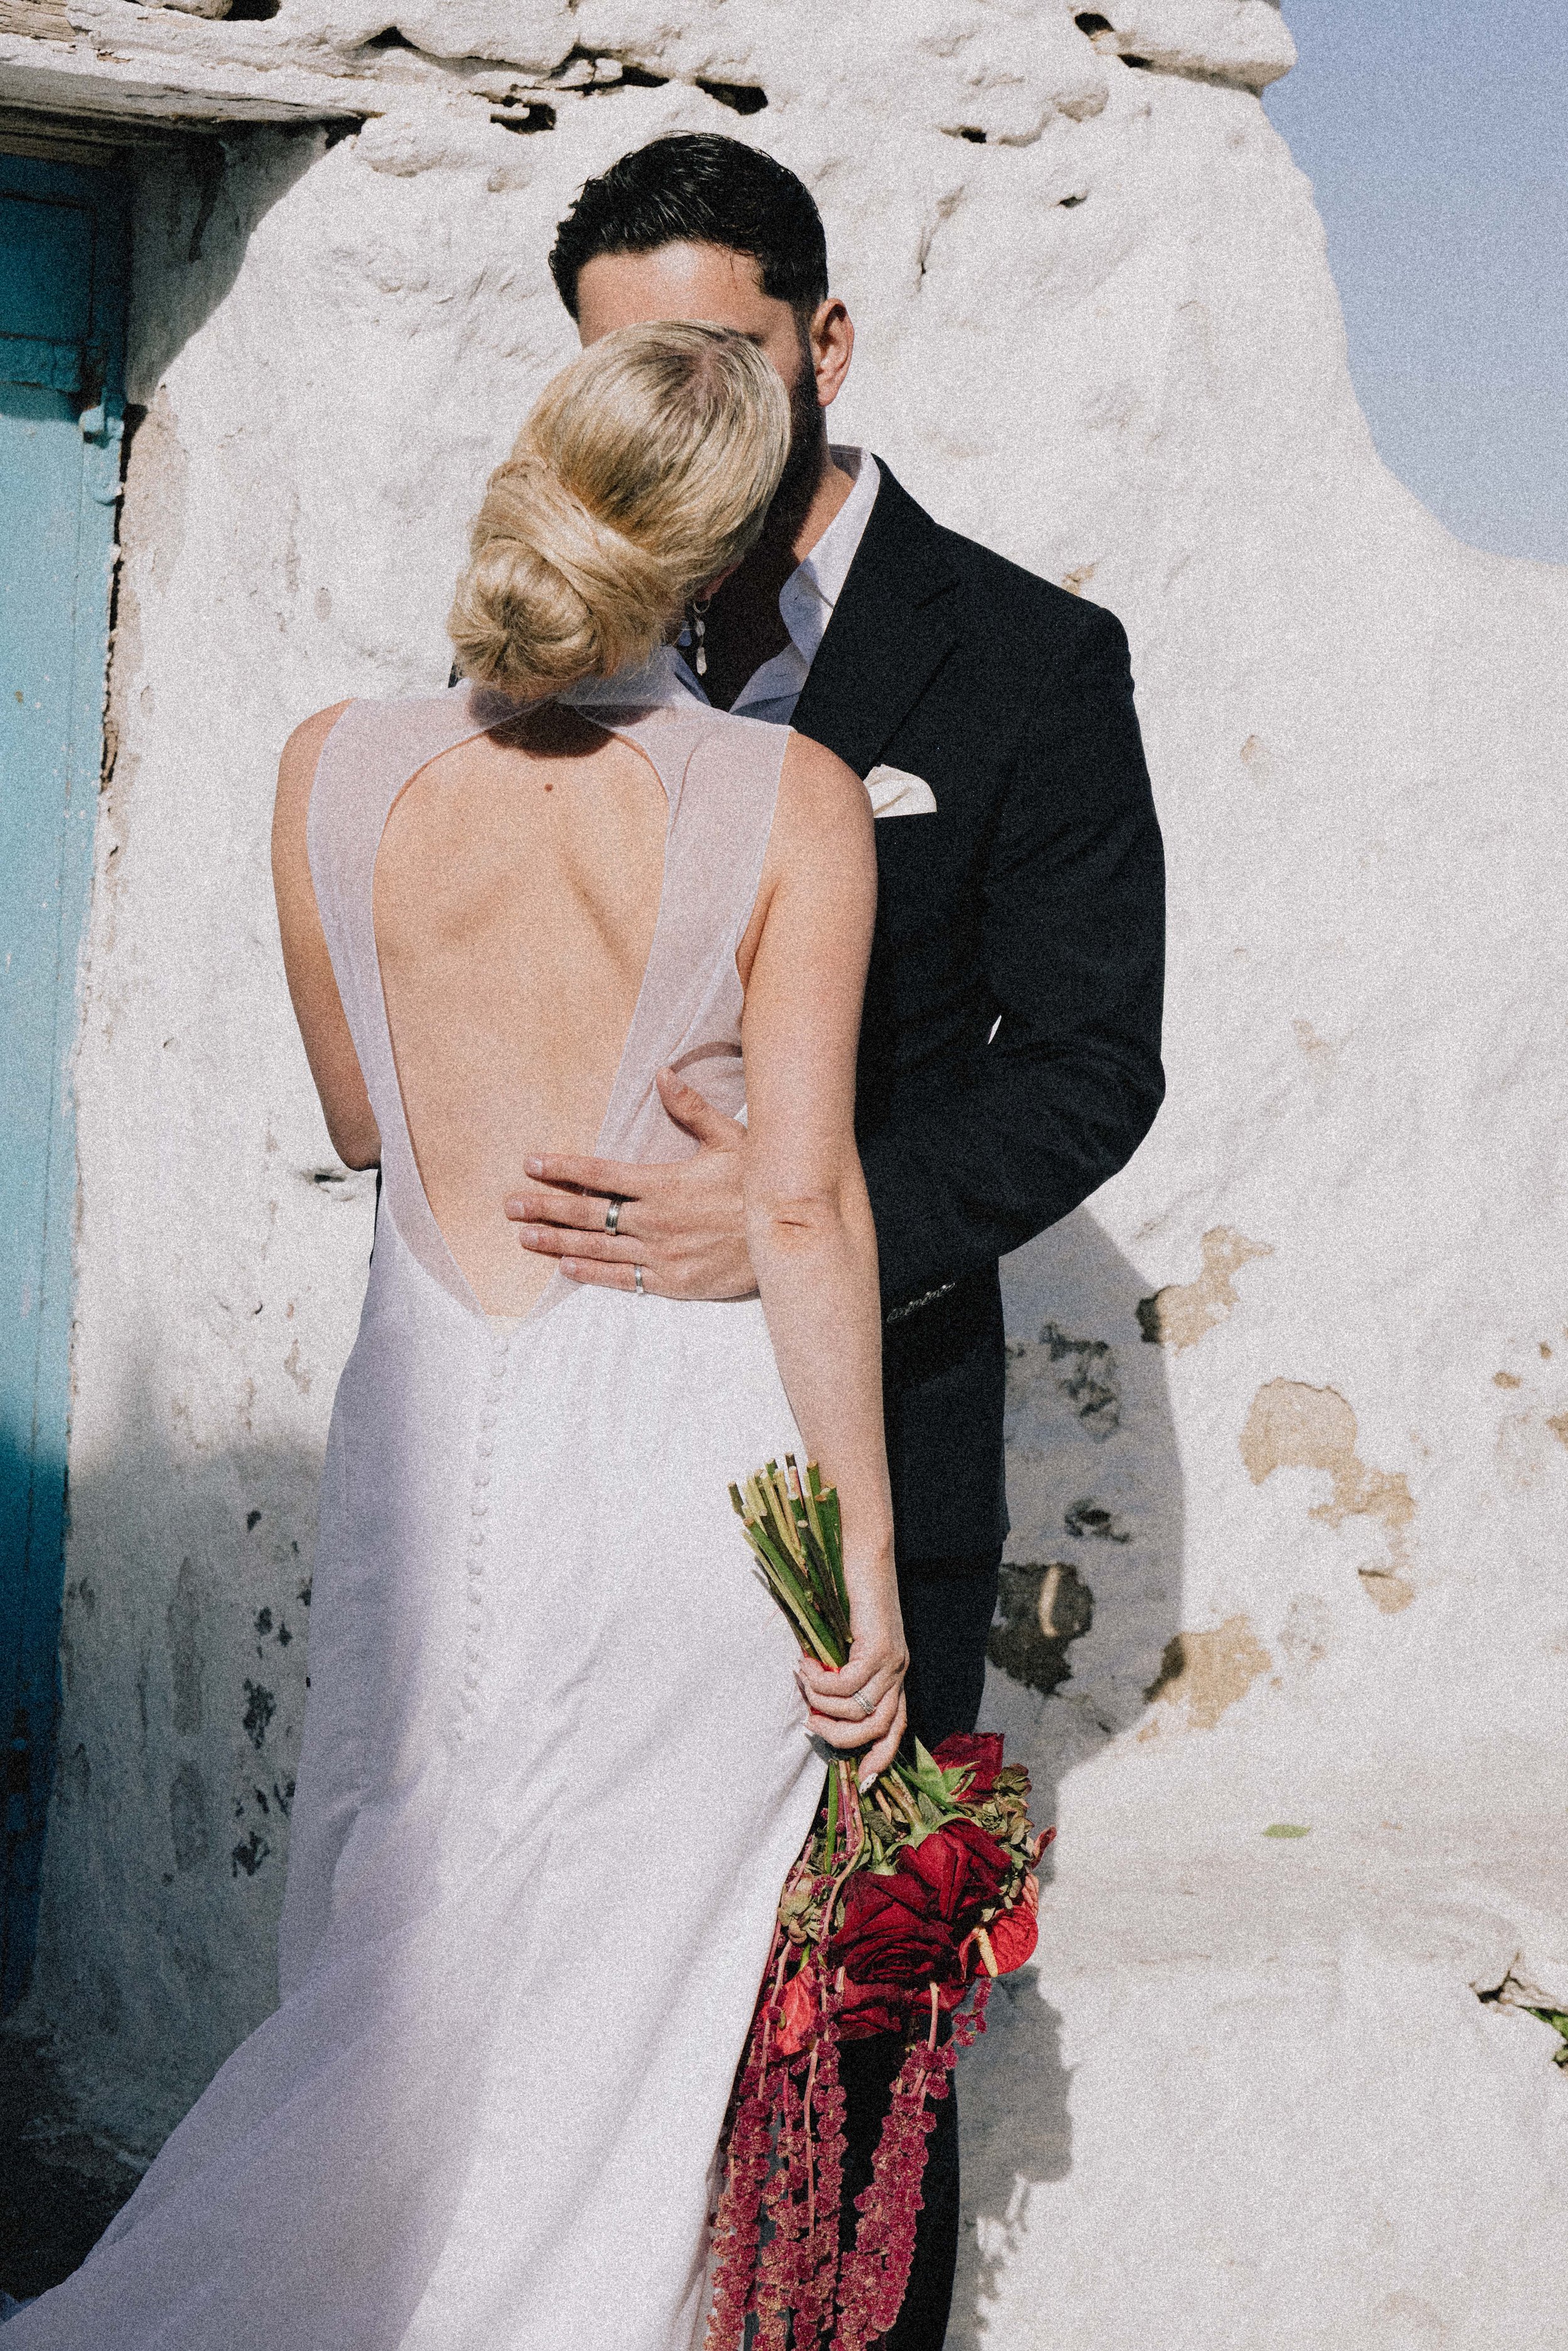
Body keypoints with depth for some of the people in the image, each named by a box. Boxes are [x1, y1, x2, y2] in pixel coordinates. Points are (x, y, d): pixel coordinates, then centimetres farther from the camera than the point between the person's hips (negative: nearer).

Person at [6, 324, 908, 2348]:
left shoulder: (334, 770, -4)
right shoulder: (792, 806, -11)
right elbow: (802, 1207, -11)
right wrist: (860, 1543, -4)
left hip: (437, 1437, 3)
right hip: (694, 1445, -2)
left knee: (404, 1975, 17)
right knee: (609, 2024, 10)